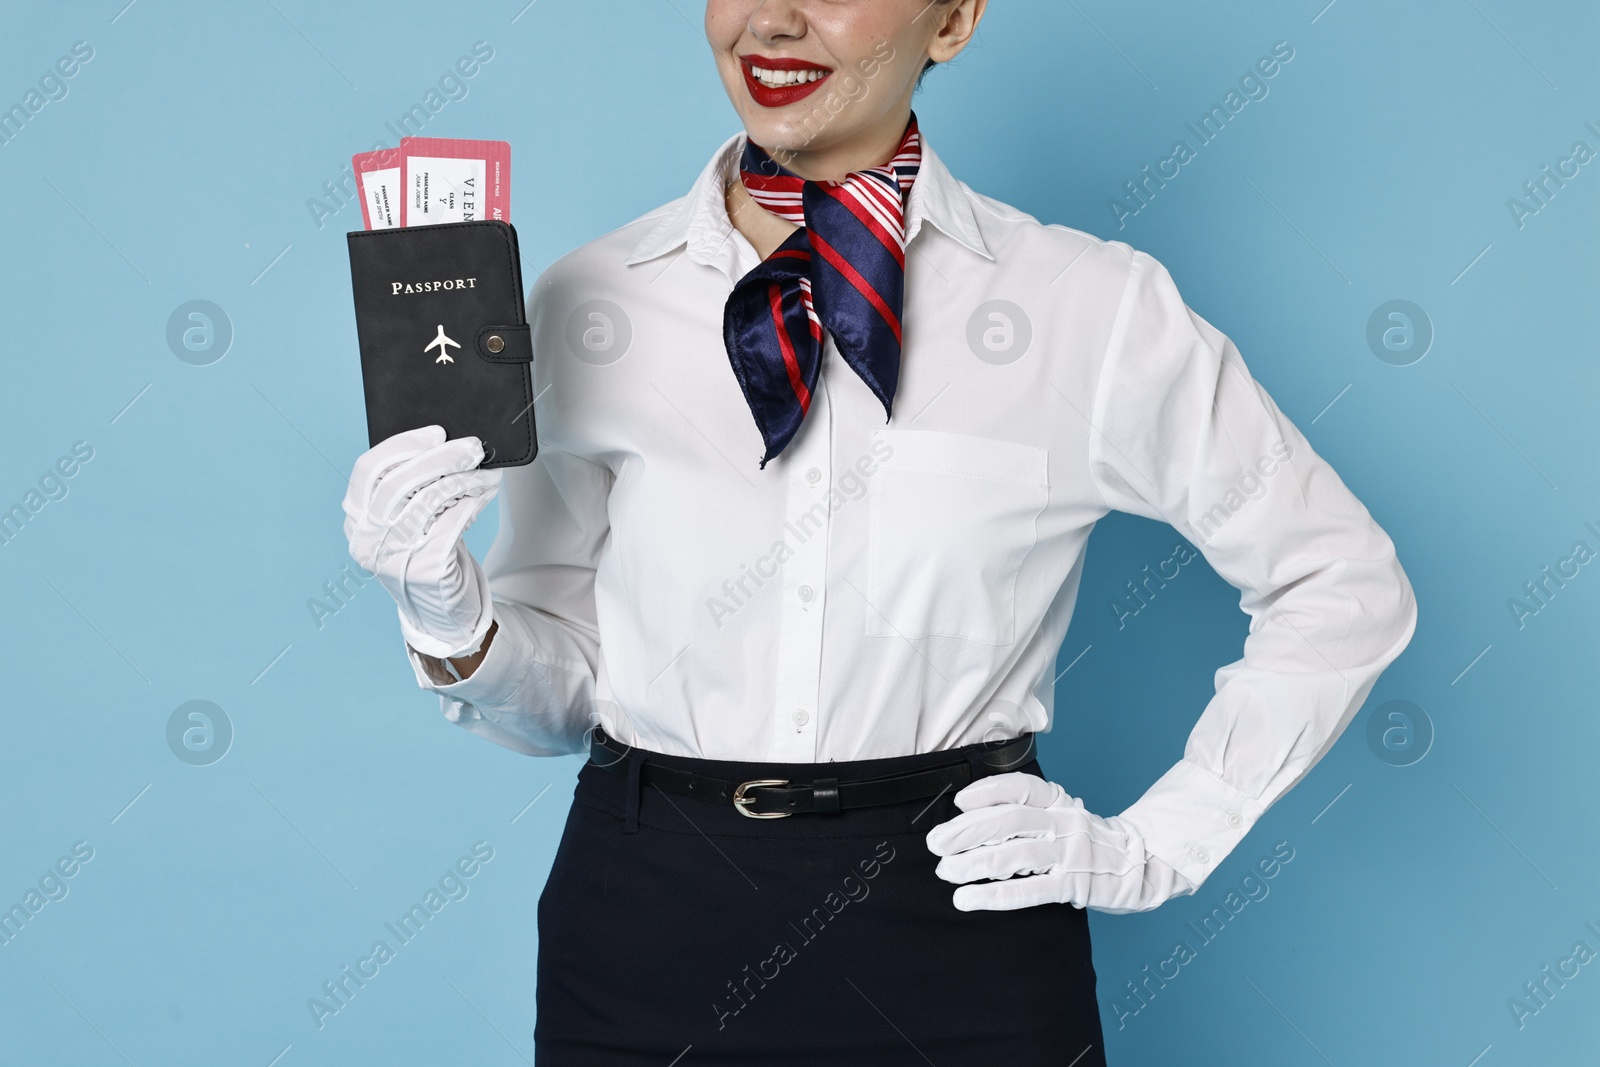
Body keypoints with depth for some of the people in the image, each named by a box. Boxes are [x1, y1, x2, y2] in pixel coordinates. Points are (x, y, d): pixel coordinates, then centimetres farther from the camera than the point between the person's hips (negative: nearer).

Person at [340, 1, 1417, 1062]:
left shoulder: (1092, 310, -6)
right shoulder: (590, 306, 0)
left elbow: (1348, 588, 3)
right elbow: (562, 685, 5)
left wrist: (1156, 848, -1)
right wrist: (452, 622, -15)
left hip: (958, 928, -1)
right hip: (650, 921, 2)